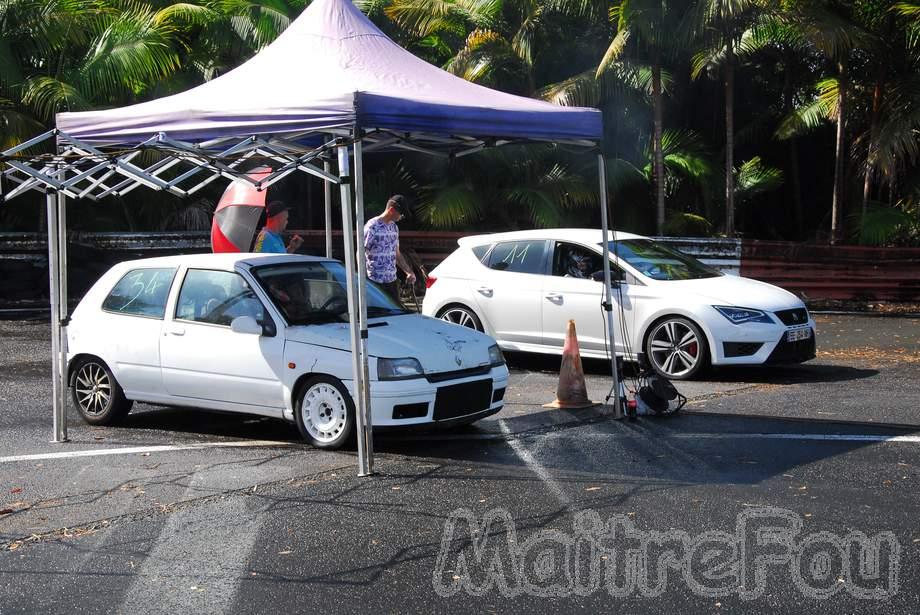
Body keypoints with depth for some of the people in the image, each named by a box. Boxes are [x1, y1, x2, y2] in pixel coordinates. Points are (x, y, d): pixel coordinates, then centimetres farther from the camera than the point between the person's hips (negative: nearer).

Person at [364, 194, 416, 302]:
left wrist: (409, 272, 9)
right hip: (376, 281, -8)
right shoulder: (372, 226, -12)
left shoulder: (394, 227, 12)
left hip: (392, 280, 8)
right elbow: (361, 253, -12)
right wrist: (363, 279, -16)